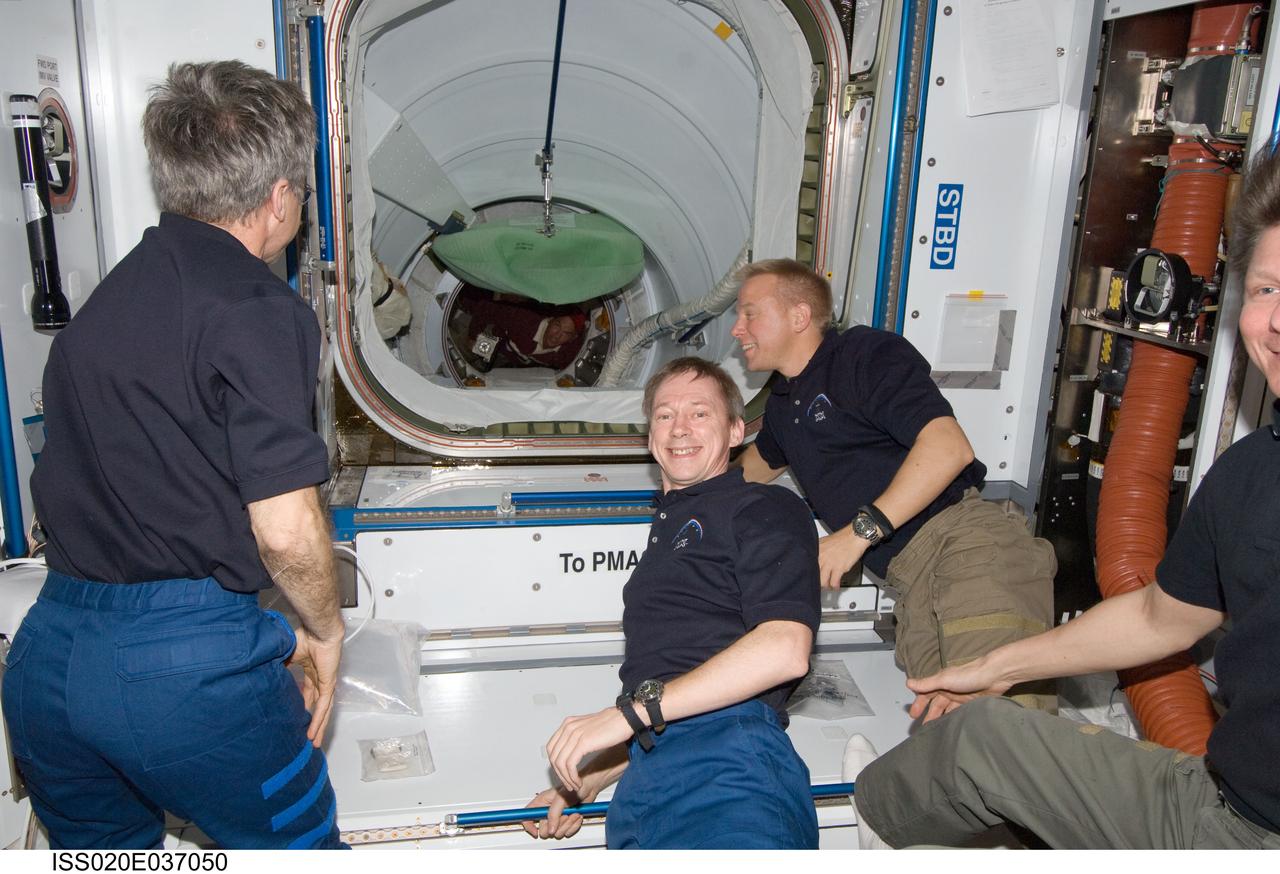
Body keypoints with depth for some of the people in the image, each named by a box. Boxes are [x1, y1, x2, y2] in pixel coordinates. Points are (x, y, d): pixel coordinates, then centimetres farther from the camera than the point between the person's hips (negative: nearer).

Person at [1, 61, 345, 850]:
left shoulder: (109, 294, 12)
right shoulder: (257, 311, -13)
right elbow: (286, 531, -19)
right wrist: (326, 631, 0)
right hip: (189, 663, -7)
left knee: (100, 846, 30)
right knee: (299, 843, 15)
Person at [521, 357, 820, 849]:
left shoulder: (766, 508, 8)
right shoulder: (666, 529, 32)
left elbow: (785, 649, -12)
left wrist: (628, 713, -11)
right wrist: (584, 784, 19)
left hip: (724, 749, -6)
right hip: (641, 778, 7)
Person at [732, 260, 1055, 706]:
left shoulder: (866, 352, 1)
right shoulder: (783, 405, 27)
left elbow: (949, 447, -14)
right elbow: (757, 466, 51)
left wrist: (859, 531, -17)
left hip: (964, 540, -7)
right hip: (909, 580, 7)